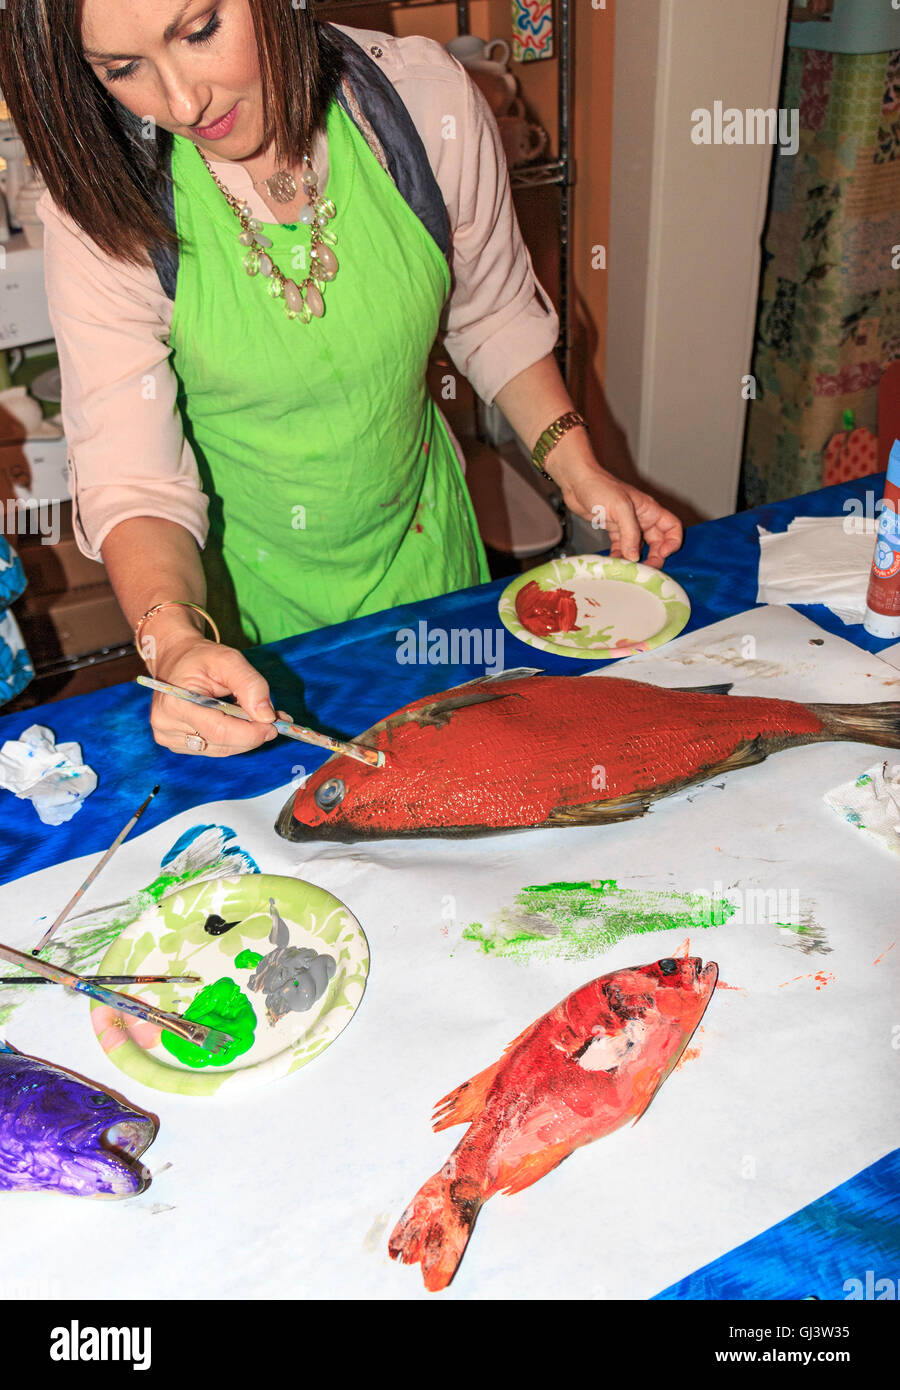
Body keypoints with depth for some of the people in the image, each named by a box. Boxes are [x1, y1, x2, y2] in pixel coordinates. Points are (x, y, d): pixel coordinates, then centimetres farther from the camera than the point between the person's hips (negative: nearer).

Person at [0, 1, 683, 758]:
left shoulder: (425, 99, -19)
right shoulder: (101, 203, -22)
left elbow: (494, 312, -2)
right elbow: (128, 473, -24)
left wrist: (576, 467, -9)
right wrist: (175, 639, -42)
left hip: (420, 551, 2)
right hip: (230, 581, -1)